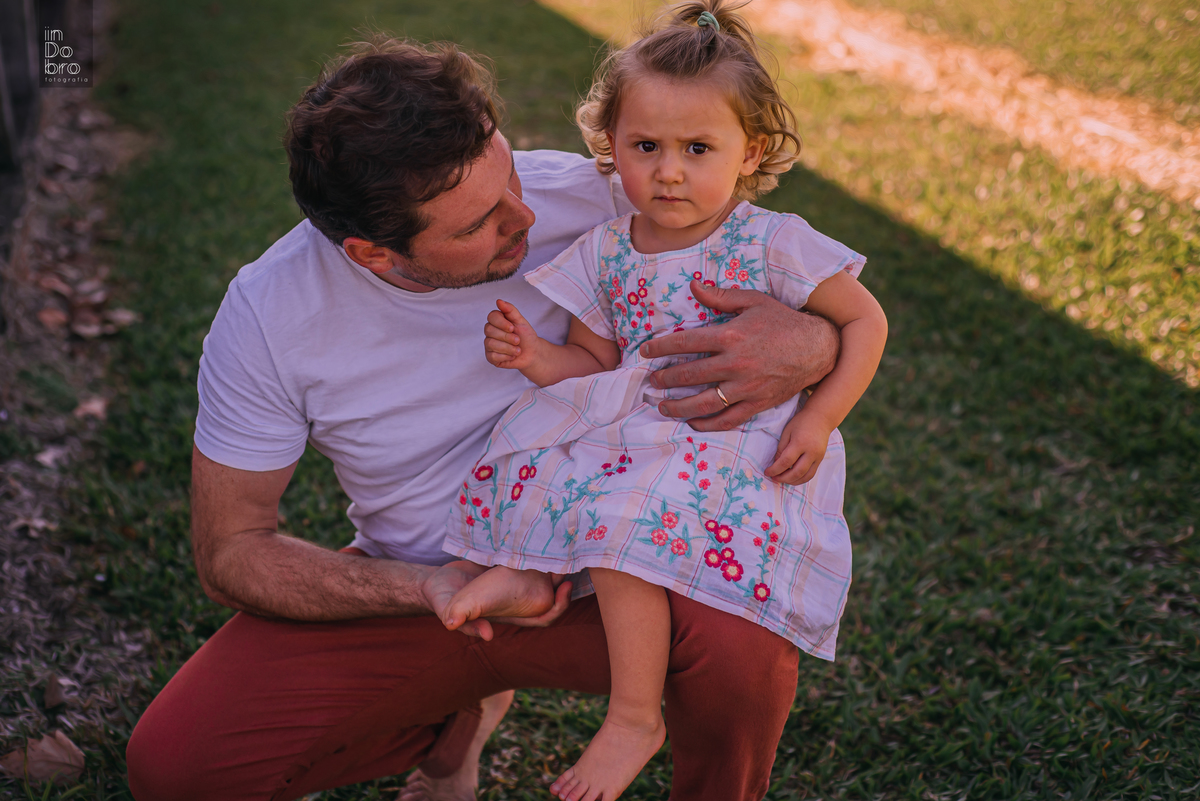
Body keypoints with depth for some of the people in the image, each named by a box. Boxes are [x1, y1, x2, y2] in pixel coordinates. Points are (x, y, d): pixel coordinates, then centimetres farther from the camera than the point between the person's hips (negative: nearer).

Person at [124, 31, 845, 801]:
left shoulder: (583, 199, -18)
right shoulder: (267, 316, -18)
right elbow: (230, 549, -8)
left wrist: (807, 343, -32)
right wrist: (426, 589, -25)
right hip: (421, 585, 2)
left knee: (745, 645, -33)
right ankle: (455, 714, 15)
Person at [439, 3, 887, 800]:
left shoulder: (774, 244, -10)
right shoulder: (603, 254, 3)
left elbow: (866, 321, -2)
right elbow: (596, 365, 9)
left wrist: (817, 420, -12)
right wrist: (539, 360, -13)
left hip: (737, 445, -6)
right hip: (634, 422, 6)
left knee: (626, 520, -27)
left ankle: (636, 716, -13)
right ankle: (526, 562, 5)